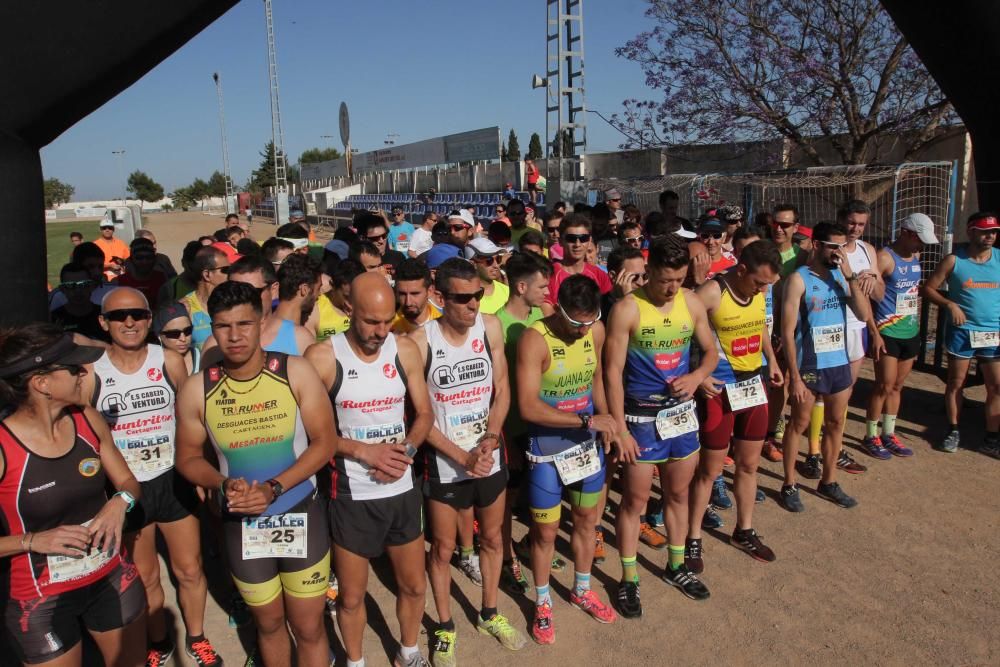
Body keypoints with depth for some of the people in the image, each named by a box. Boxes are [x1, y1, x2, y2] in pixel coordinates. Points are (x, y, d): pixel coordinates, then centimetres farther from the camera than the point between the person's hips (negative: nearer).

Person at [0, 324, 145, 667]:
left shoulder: (88, 419, -8)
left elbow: (127, 481, 5)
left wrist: (120, 501, -14)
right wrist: (33, 540, -24)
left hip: (113, 578, 4)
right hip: (42, 599, -4)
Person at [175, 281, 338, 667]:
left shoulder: (295, 373, -13)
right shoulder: (196, 390, -8)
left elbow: (325, 442, -11)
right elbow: (188, 458, 3)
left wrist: (273, 488, -21)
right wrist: (225, 485, -17)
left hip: (300, 516, -1)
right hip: (242, 524, 2)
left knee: (308, 627, 10)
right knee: (269, 623, 21)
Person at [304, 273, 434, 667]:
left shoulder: (405, 350, -4)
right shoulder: (322, 357, -14)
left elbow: (424, 413, 5)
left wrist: (407, 449, -14)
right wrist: (365, 451, -19)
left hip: (402, 490, 3)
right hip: (351, 496, -3)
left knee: (414, 585, 18)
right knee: (351, 595, 14)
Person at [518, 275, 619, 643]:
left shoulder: (596, 330, -4)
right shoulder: (534, 339, -23)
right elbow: (528, 407, -28)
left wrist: (604, 418, 3)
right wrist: (586, 420, -28)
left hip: (587, 443, 5)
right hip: (547, 448, -5)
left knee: (587, 520, 19)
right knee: (545, 531, 9)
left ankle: (582, 591, 43)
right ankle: (542, 603, 32)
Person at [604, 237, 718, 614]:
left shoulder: (692, 304, -1)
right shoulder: (627, 309, -15)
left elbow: (711, 351, 12)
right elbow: (613, 371, -14)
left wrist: (696, 377, -11)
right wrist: (620, 429, -15)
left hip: (682, 411, 5)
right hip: (641, 415, -5)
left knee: (678, 494, 18)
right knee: (635, 500, 5)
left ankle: (676, 567, 38)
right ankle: (629, 580, 22)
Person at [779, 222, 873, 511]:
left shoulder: (840, 276, 5)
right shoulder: (799, 279, -13)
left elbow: (864, 315, -4)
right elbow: (787, 332, -14)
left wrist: (849, 275, -12)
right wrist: (794, 377, -18)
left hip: (839, 363, 6)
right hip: (808, 366, -6)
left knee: (836, 423, 15)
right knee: (799, 424, 6)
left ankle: (828, 482, 31)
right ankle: (789, 486, 18)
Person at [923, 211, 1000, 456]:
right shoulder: (954, 260, -4)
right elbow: (929, 288, -2)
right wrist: (950, 304, -18)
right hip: (961, 332, -2)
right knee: (956, 383, 8)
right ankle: (953, 431, 22)